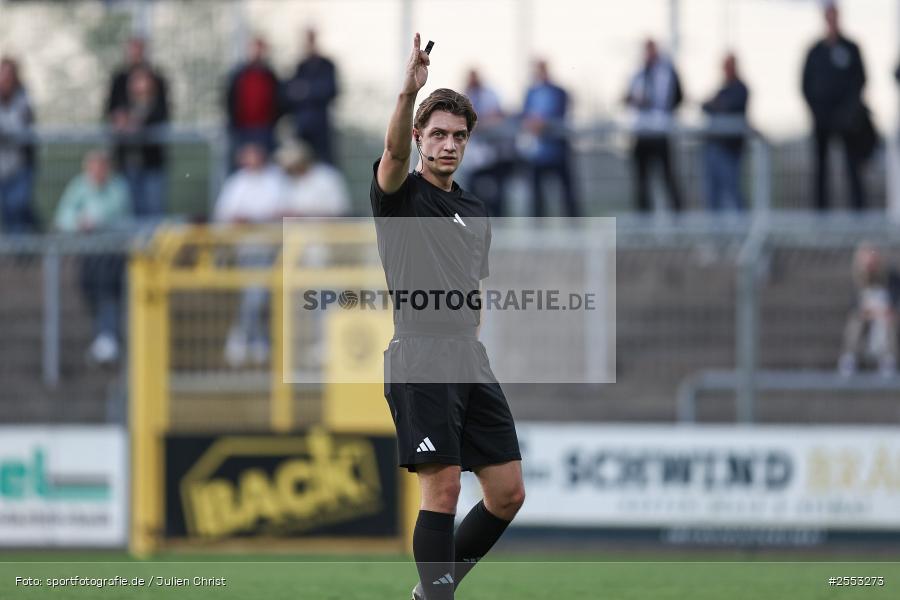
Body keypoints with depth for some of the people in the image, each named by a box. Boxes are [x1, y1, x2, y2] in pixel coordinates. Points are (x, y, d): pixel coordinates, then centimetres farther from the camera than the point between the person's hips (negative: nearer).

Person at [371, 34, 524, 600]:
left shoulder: (476, 212, 20)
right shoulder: (401, 193, 0)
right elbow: (395, 152, -23)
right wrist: (409, 91, -39)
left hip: (471, 362, 7)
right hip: (420, 361, -7)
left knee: (509, 493, 4)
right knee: (443, 490, -12)